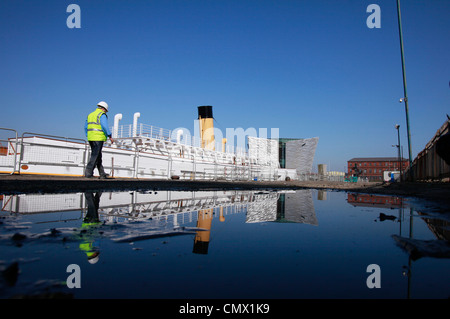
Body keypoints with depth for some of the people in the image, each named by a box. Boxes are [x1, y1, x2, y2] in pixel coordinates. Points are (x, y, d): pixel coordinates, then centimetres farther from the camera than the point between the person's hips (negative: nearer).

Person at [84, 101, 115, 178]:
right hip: (99, 138, -8)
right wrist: (110, 136, -14)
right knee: (95, 156, -5)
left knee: (98, 156, 11)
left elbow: (86, 127, 19)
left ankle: (102, 173, 15)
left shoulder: (90, 115, 20)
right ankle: (88, 173, -6)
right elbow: (105, 126, -17)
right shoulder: (102, 115, -4)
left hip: (91, 138, 8)